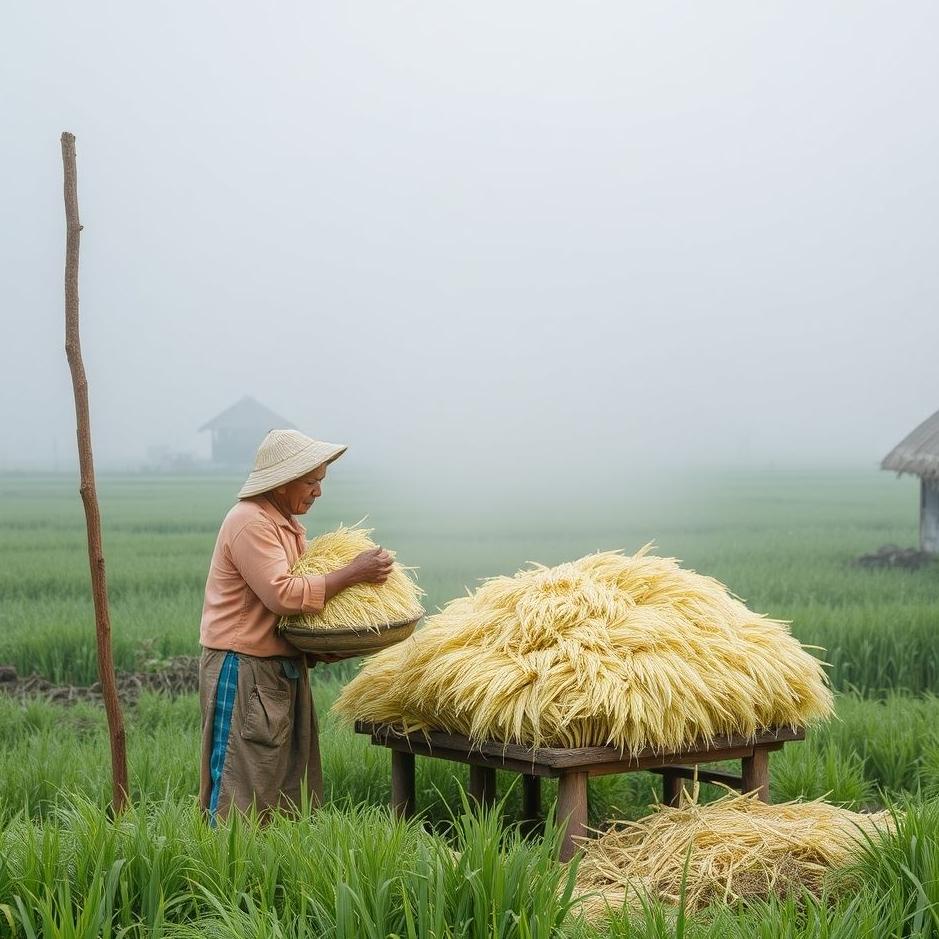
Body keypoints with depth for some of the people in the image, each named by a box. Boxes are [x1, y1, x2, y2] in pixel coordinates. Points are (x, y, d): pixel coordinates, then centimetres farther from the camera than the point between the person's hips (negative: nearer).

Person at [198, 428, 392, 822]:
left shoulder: (288, 524, 16)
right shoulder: (250, 523, -17)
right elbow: (282, 594, -25)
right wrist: (352, 574, -21)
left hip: (285, 667, 10)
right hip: (244, 669, -10)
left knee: (294, 788, 11)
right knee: (244, 791, -6)